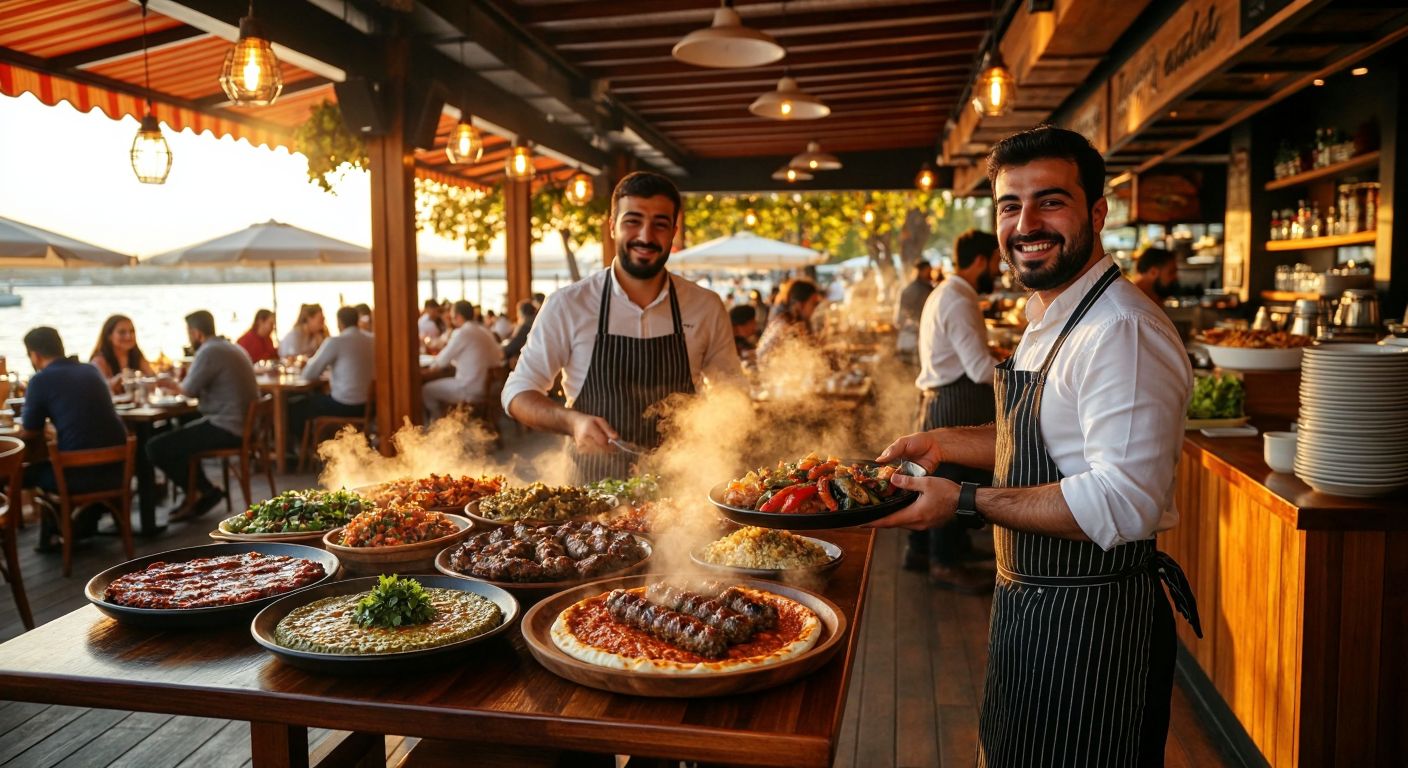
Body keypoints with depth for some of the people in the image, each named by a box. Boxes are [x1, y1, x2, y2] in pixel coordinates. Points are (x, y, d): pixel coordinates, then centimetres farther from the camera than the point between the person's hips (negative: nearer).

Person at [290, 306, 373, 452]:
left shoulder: (335, 342, -14)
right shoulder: (372, 340, 4)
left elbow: (309, 374, -8)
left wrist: (303, 371, 14)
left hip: (344, 405, -7)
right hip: (367, 405, 7)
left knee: (295, 408, 13)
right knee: (314, 398, 29)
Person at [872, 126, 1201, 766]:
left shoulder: (1123, 332, -24)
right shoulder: (1048, 319, 10)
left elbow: (1124, 501, -31)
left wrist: (967, 502, -28)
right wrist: (942, 443, 9)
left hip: (1092, 621, -10)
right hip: (1031, 606, 10)